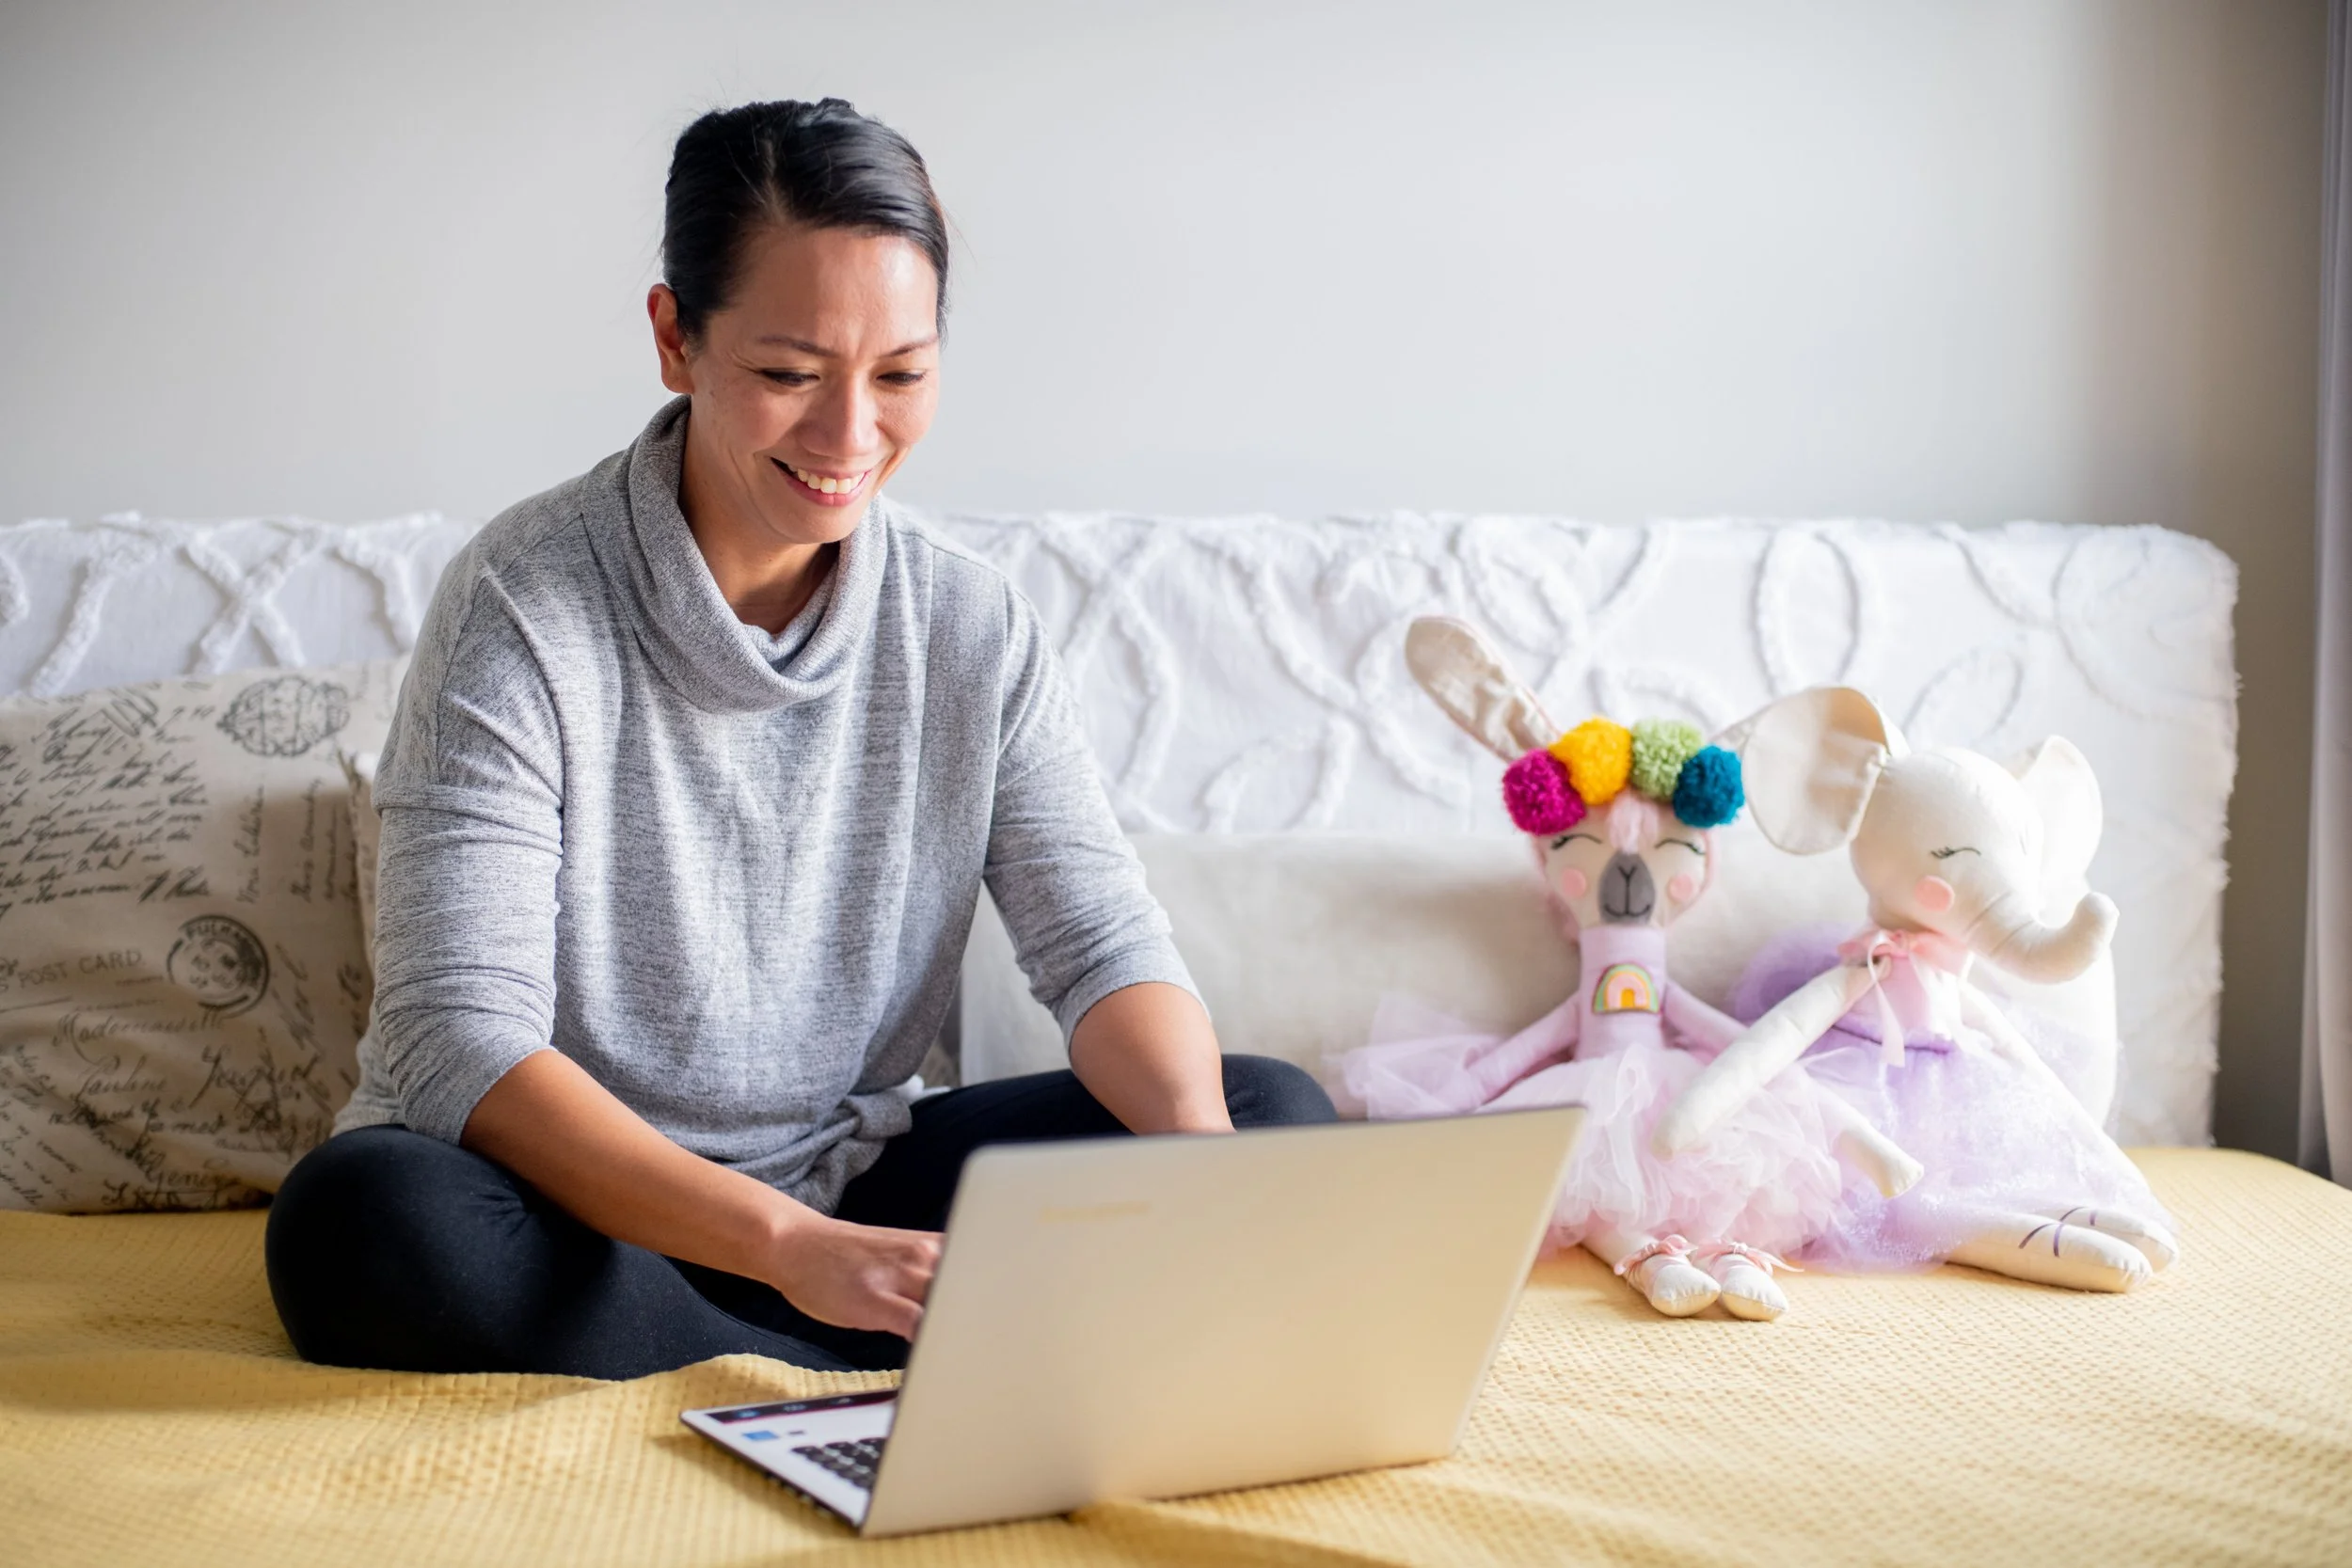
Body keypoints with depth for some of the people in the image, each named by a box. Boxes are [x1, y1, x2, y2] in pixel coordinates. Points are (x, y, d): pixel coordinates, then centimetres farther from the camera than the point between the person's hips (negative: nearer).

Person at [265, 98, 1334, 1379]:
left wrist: (1204, 1158, -28)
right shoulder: (522, 607, -16)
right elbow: (462, 1046, -24)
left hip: (851, 1198, 4)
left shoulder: (974, 633, 0)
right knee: (361, 1219, -38)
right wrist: (789, 1245, -38)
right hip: (572, 1209, -3)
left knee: (1275, 1114, -10)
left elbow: (1102, 944, -4)